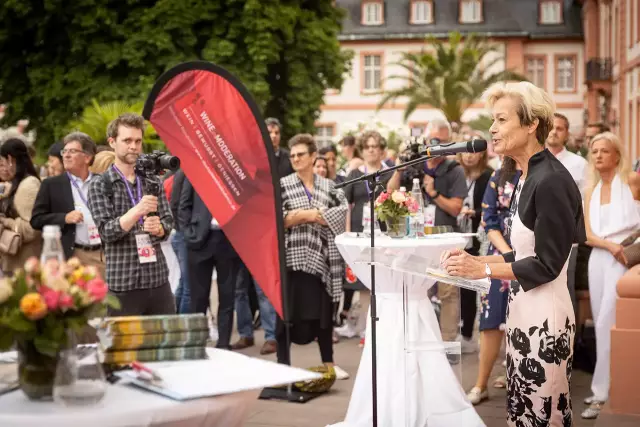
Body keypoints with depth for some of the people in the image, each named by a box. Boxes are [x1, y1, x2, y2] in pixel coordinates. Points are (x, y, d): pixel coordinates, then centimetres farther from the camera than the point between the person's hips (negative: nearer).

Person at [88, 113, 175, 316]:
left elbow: (168, 222, 10)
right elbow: (106, 231, -9)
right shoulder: (100, 184, 0)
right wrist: (138, 210, -24)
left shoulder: (153, 182, 12)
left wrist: (158, 228, -14)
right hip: (122, 284, -4)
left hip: (158, 278, 4)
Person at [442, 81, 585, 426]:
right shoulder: (528, 177, 11)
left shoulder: (550, 181, -19)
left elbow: (547, 265, -18)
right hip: (524, 309, 9)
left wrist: (482, 269, -15)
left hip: (543, 315, -9)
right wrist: (475, 260, 5)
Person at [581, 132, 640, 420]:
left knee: (608, 324, -11)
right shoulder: (590, 193, 13)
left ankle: (604, 393, -5)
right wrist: (610, 245, -13)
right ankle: (610, 386, 18)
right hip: (598, 258, 6)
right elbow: (588, 235, 5)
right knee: (603, 325, 8)